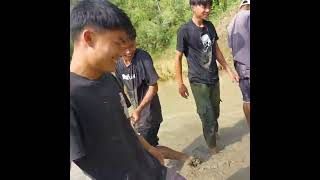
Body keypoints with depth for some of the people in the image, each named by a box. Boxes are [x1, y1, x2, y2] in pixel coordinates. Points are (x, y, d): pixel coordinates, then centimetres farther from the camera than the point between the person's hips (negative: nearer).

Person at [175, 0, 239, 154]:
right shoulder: (185, 30, -14)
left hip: (214, 78, 6)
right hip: (198, 81, -5)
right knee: (207, 116, 3)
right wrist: (180, 83, -9)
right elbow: (178, 57, -10)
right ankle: (212, 144, 27)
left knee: (215, 112, 18)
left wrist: (229, 70, 12)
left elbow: (216, 50, 12)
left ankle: (214, 132, 46)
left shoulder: (210, 26, 4)